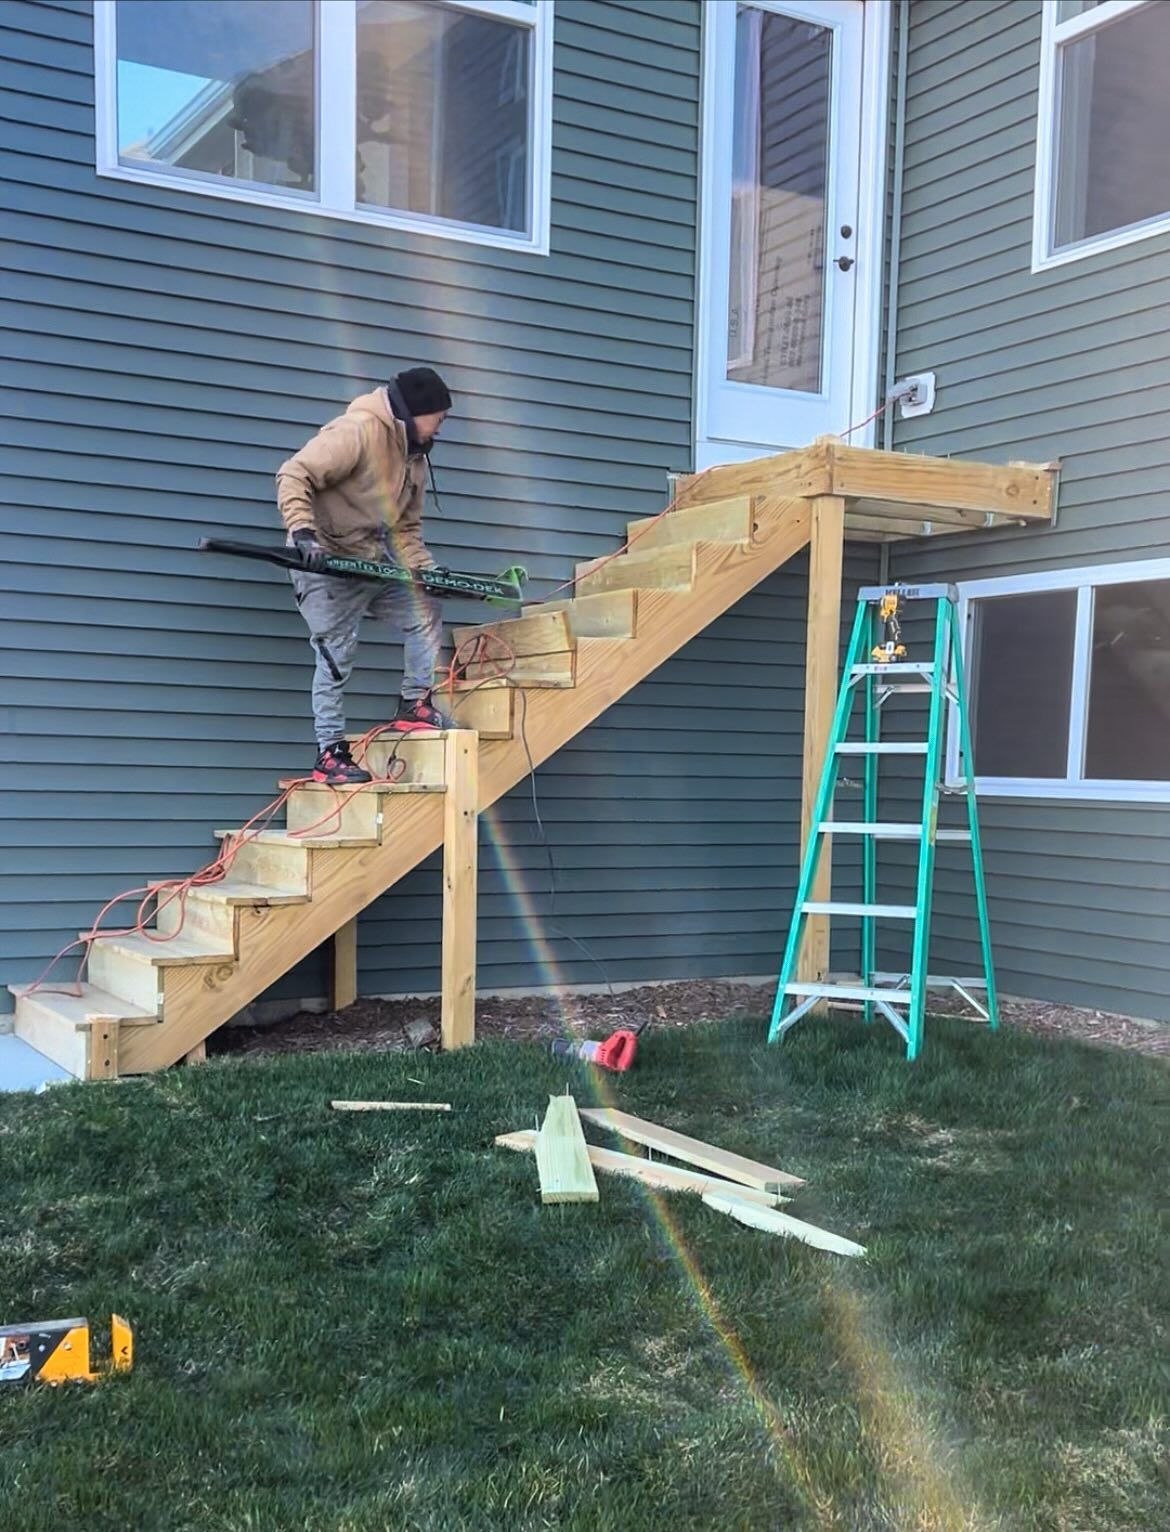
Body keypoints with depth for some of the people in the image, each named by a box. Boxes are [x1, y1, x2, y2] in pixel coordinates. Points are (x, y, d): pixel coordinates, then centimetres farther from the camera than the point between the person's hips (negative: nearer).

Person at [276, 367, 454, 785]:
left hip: (375, 563, 9)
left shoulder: (414, 457, 11)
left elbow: (406, 530, 13)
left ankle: (414, 705, 18)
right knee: (336, 653, -9)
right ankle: (330, 753, -2)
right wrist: (302, 532, -36)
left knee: (425, 614, 6)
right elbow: (294, 476, -24)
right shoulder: (357, 432, -18)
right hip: (325, 563, -9)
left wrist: (428, 571, -2)